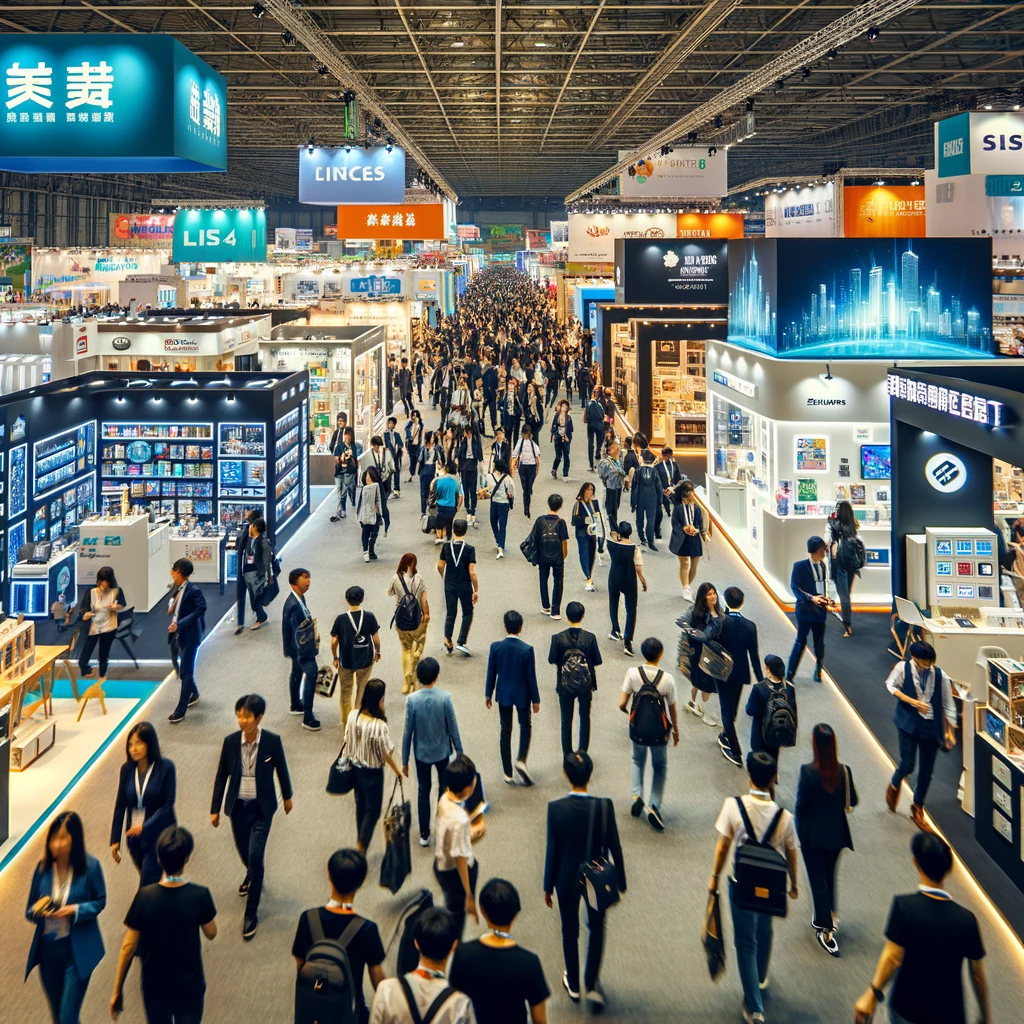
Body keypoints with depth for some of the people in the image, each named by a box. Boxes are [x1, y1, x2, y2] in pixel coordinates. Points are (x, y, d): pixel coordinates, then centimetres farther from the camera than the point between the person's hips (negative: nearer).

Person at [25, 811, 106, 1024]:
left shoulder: (90, 866, -13)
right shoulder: (43, 867, -5)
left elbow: (100, 902, -2)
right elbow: (29, 911, 0)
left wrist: (76, 909, -20)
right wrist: (37, 909, -23)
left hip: (78, 951, -4)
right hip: (48, 950, 4)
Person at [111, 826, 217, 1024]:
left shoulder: (145, 897, -19)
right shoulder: (200, 895, -21)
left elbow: (128, 947, -12)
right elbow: (211, 933, -4)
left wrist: (117, 991, -1)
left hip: (154, 987, 1)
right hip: (190, 986, -1)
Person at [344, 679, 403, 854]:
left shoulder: (353, 715, -12)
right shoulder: (378, 725, -30)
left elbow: (348, 742, 1)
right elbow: (385, 753, -18)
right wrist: (397, 771, -1)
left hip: (356, 767, 6)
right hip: (372, 772, -6)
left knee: (360, 806, 24)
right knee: (373, 810, 12)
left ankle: (360, 843, 41)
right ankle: (360, 849, 11)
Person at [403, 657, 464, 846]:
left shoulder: (412, 700, -18)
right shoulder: (445, 697, -19)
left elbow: (408, 733, -11)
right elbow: (453, 728, -11)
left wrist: (405, 760, 0)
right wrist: (460, 753, 2)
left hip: (422, 754, 0)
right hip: (443, 752, 0)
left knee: (423, 792, 16)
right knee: (445, 790, 18)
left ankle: (424, 834, 22)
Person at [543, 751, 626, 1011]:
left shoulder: (556, 808, -21)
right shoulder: (604, 806, -21)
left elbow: (551, 850, -12)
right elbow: (614, 846, -12)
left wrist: (548, 886, 2)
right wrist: (620, 882, 3)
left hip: (567, 880, 0)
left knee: (570, 931, 22)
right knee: (596, 929, 24)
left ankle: (573, 984, 38)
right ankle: (592, 985, 19)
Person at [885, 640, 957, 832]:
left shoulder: (940, 676, -7)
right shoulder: (903, 668, -11)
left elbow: (948, 704, 0)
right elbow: (890, 685, -1)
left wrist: (950, 731, 1)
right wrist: (912, 701, -14)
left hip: (931, 726, 2)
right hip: (908, 723, -2)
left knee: (926, 770, 9)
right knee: (908, 764, -8)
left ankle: (918, 808, 29)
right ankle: (894, 786, 28)